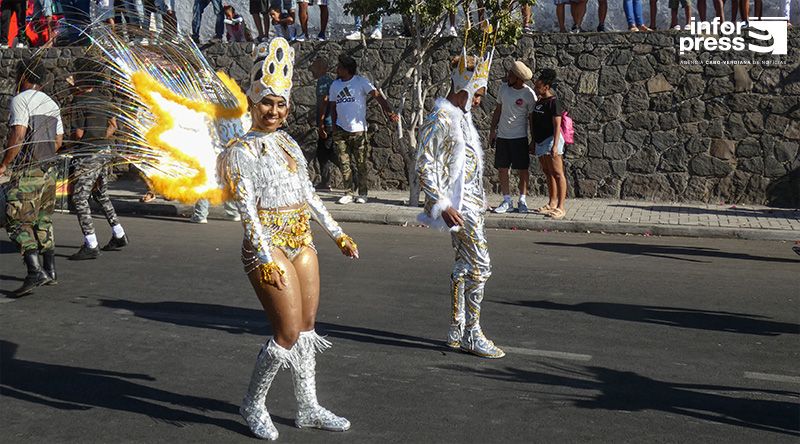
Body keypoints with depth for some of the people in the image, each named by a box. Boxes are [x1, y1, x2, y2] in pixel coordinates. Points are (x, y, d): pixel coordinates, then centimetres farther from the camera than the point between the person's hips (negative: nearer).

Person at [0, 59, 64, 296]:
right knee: (43, 221, 15)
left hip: (26, 172, -8)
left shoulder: (20, 100, -9)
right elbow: (58, 141, 17)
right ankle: (50, 270, 18)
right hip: (48, 170, 8)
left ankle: (35, 271, -21)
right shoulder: (51, 104, 15)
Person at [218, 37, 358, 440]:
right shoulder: (240, 152, -7)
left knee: (307, 329, 10)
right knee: (288, 334, -8)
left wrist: (337, 233, 17)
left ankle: (308, 408, 21)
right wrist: (266, 258, -24)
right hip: (268, 245, -7)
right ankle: (253, 404, 12)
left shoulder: (287, 143, 13)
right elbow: (246, 209, -15)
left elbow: (308, 194, 19)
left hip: (302, 243, 7)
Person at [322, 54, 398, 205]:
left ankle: (362, 193, 13)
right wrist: (334, 127, 6)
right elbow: (333, 107, 15)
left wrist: (389, 112, -29)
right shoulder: (335, 85, 10)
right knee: (344, 163, 3)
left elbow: (377, 96, -15)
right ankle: (350, 192, 11)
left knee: (361, 164, 1)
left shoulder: (361, 82, -5)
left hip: (358, 130, -4)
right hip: (341, 130, 4)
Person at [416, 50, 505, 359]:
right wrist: (443, 204, -23)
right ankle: (472, 333, -4)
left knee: (464, 266, 12)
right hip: (457, 204, -10)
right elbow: (425, 166, -18)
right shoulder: (441, 119, -14)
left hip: (470, 202, 10)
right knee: (480, 266, -11)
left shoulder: (461, 117, 16)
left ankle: (457, 330, 20)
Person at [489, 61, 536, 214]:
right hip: (502, 136, 4)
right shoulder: (504, 88, 3)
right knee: (502, 169, 4)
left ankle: (522, 200, 12)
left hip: (520, 137, -4)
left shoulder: (529, 95, -11)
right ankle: (507, 201, 12)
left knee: (522, 169, 1)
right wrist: (492, 130, 10)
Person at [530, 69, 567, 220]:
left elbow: (557, 125, -18)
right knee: (548, 173, 15)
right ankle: (552, 203, 25)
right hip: (540, 142, 9)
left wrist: (555, 145, -23)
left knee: (557, 173, -6)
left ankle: (561, 207, -6)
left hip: (551, 140, -9)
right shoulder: (539, 102, 13)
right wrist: (533, 142, 20)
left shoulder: (553, 102, -13)